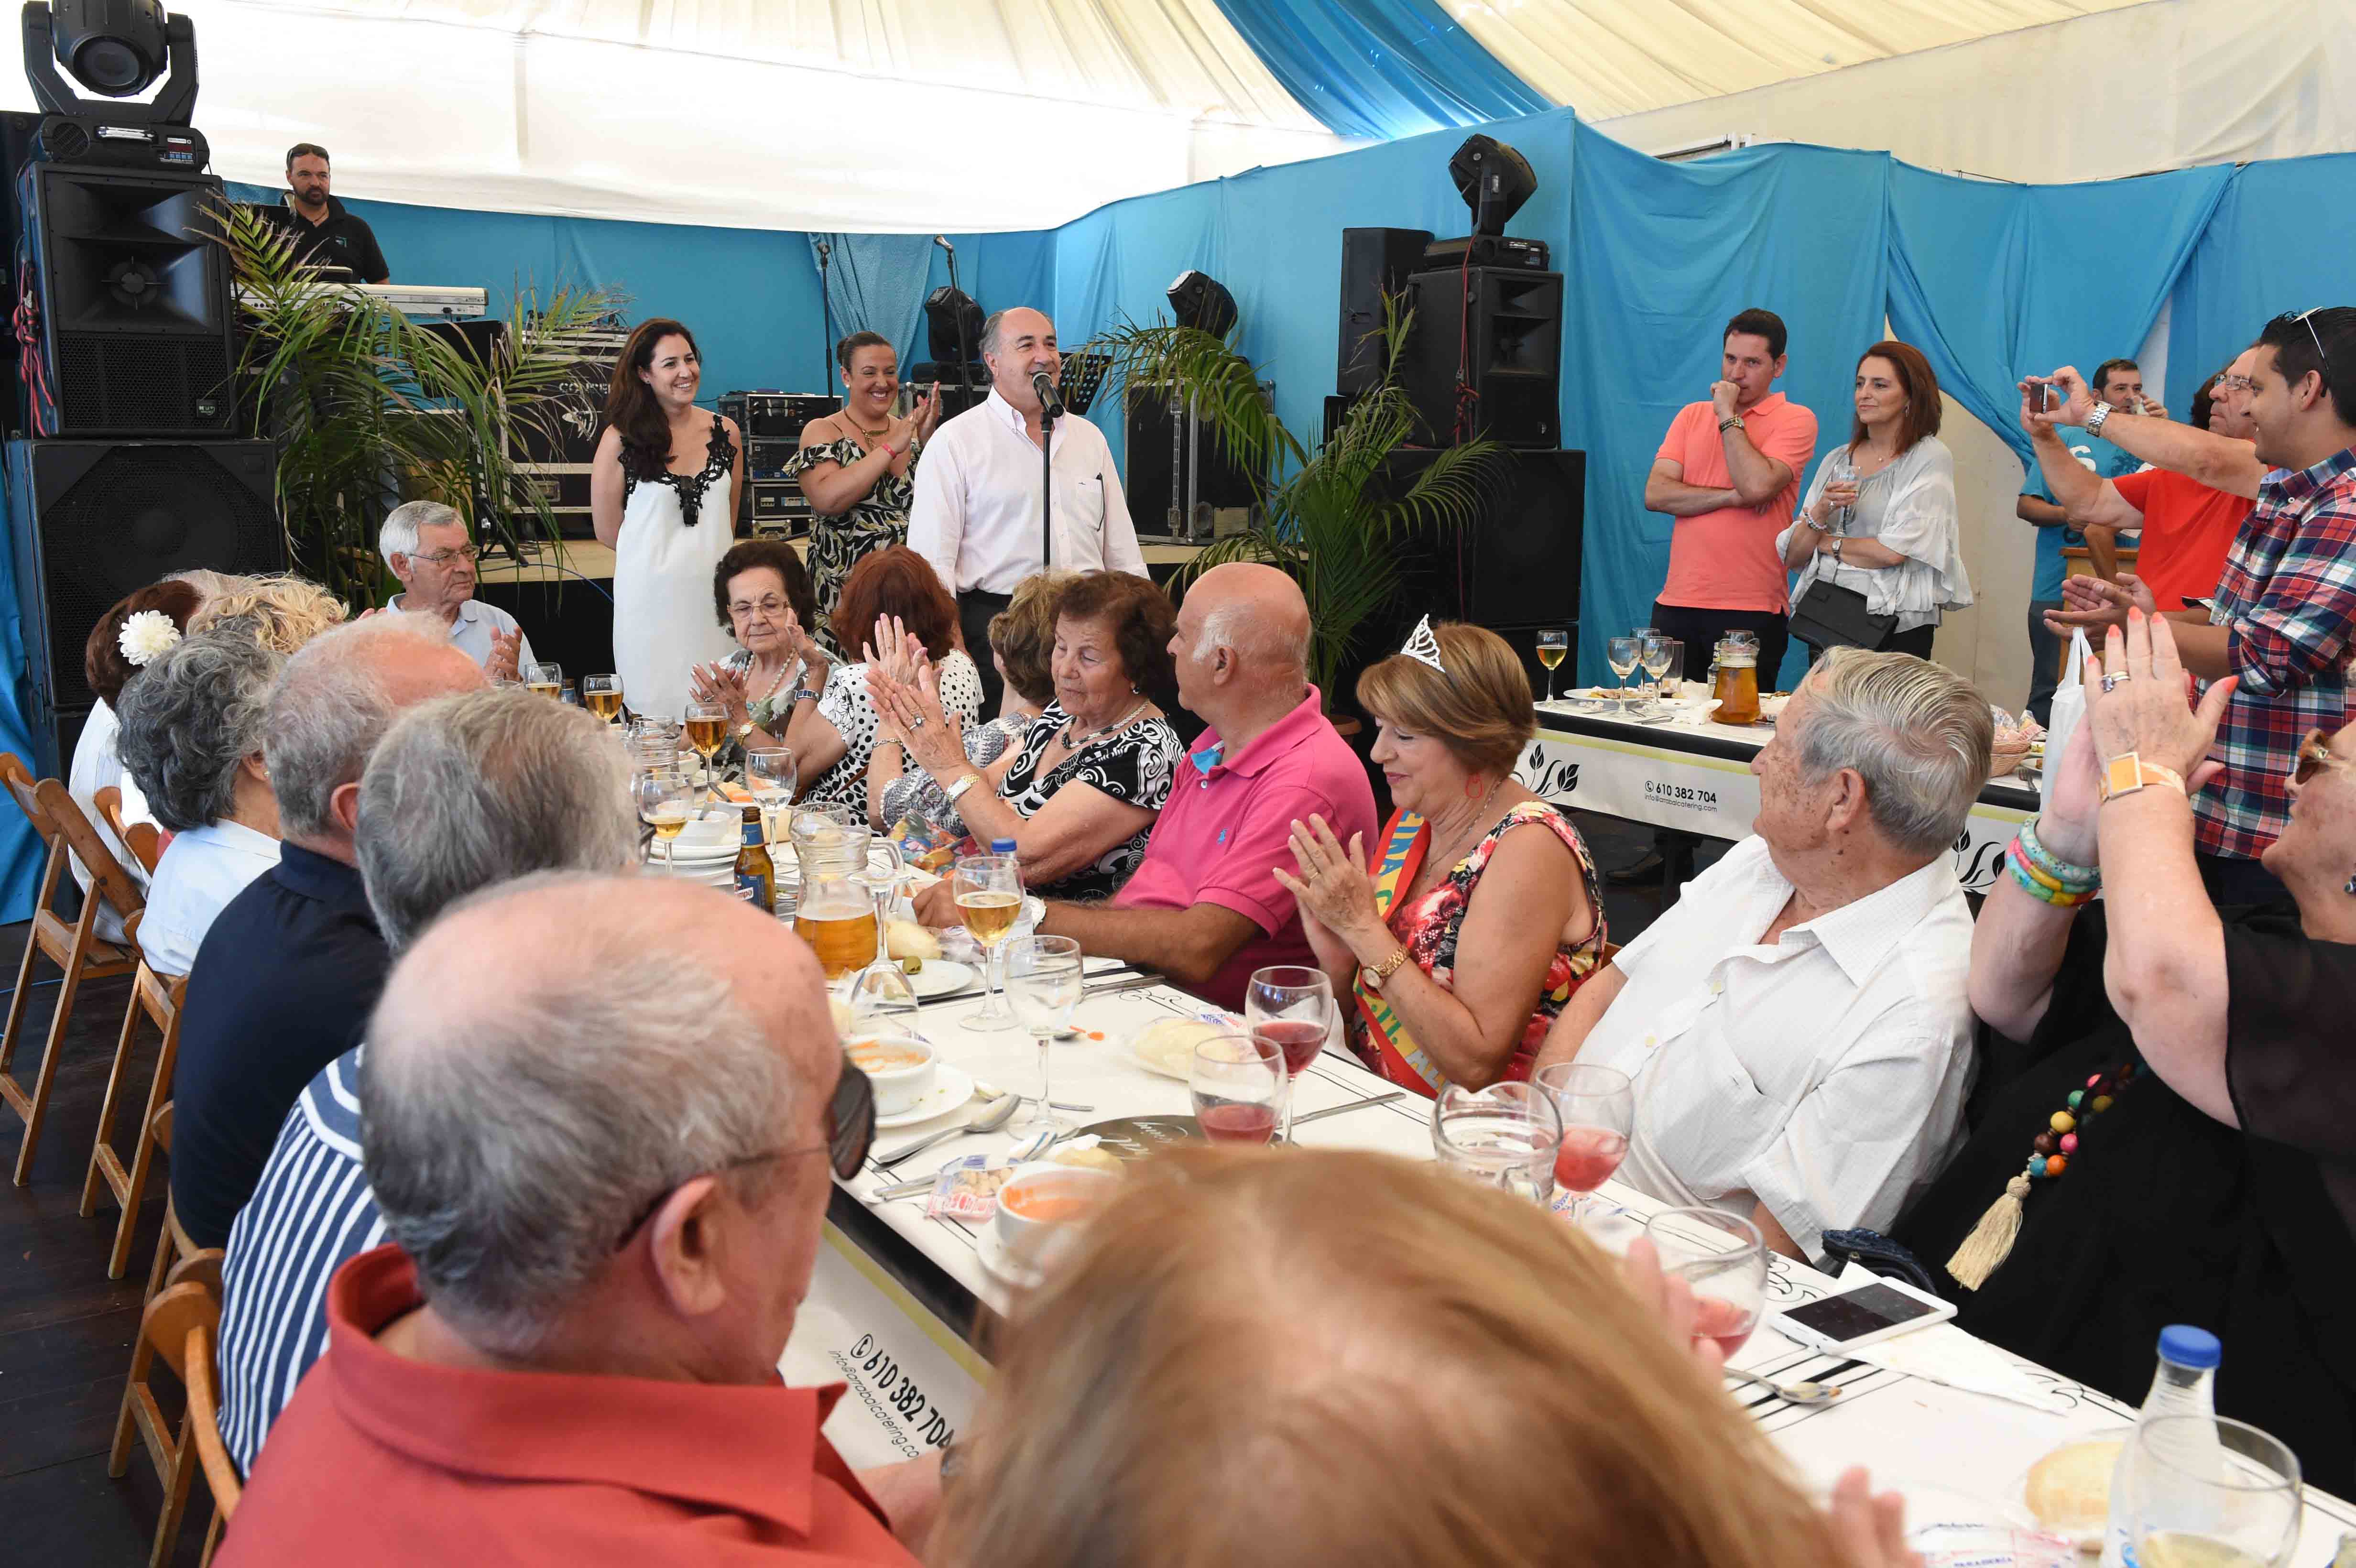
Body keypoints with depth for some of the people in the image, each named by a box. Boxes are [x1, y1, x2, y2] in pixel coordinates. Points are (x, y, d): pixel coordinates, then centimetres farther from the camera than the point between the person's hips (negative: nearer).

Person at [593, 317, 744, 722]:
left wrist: (703, 552, 8)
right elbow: (608, 530, 2)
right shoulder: (621, 438, -2)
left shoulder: (725, 432, 7)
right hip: (651, 594, -3)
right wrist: (659, 555, 0)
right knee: (656, 712, 1)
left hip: (712, 588, 3)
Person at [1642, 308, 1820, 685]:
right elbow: (1656, 494, 1)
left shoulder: (1796, 420, 1)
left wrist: (1728, 415, -7)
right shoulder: (1692, 416, 14)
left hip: (1752, 610, -4)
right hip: (1677, 604, 4)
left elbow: (1757, 485, -18)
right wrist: (1732, 497, -10)